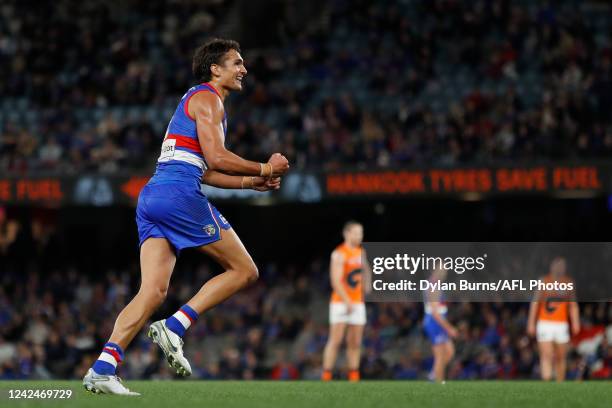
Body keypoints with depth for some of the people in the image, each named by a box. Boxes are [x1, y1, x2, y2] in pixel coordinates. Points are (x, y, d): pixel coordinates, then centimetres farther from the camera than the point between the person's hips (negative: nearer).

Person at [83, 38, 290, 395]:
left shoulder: (199, 100, 30)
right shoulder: (207, 99, -1)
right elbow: (216, 157, -12)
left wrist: (251, 182, 27)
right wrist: (265, 169, -1)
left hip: (152, 196, 9)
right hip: (179, 194, -9)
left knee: (153, 292, -2)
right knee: (244, 271, -1)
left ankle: (103, 368, -17)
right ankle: (175, 327, -11)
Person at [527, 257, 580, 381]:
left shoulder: (568, 283, 8)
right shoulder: (544, 281, 0)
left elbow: (573, 305, 10)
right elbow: (535, 303, 1)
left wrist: (575, 323, -1)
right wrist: (531, 323, -4)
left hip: (562, 325, 3)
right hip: (545, 324, -3)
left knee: (561, 357, 9)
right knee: (546, 356, -14)